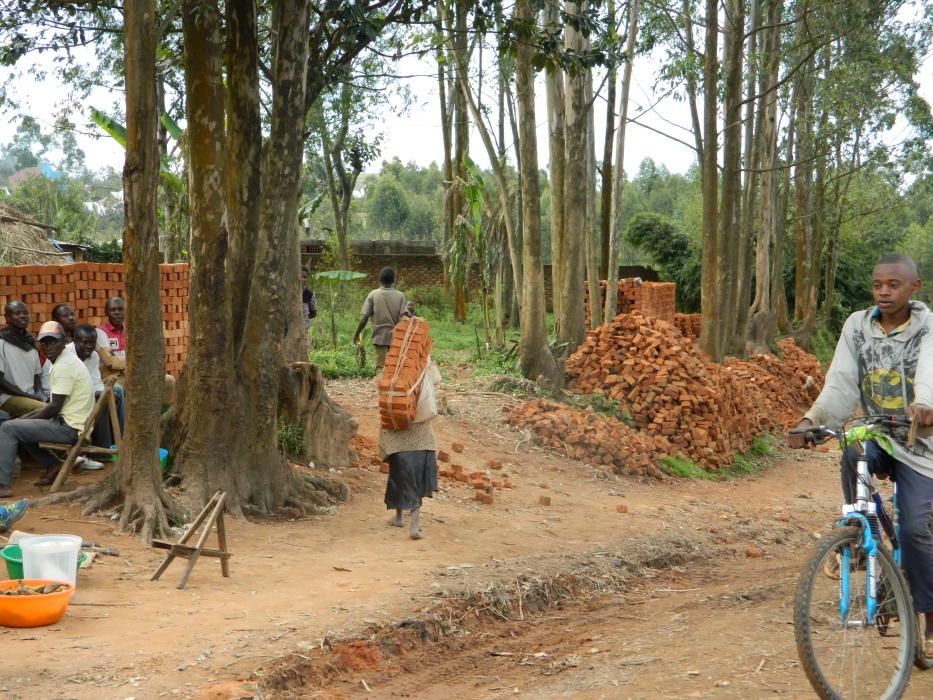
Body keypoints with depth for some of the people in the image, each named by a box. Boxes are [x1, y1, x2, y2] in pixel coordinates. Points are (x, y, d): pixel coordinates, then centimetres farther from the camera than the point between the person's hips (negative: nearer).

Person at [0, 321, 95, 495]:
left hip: (69, 428, -10)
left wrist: (27, 419, -5)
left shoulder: (64, 366, -17)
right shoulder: (65, 361, 14)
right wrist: (26, 417, 12)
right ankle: (53, 465, 16)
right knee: (20, 426, 23)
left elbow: (54, 408, -18)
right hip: (71, 424, 10)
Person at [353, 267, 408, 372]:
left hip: (380, 337, -1)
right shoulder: (400, 296, 0)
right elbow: (404, 317, -10)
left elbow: (364, 317, -3)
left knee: (381, 368, -3)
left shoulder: (373, 295, -2)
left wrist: (356, 334, 6)